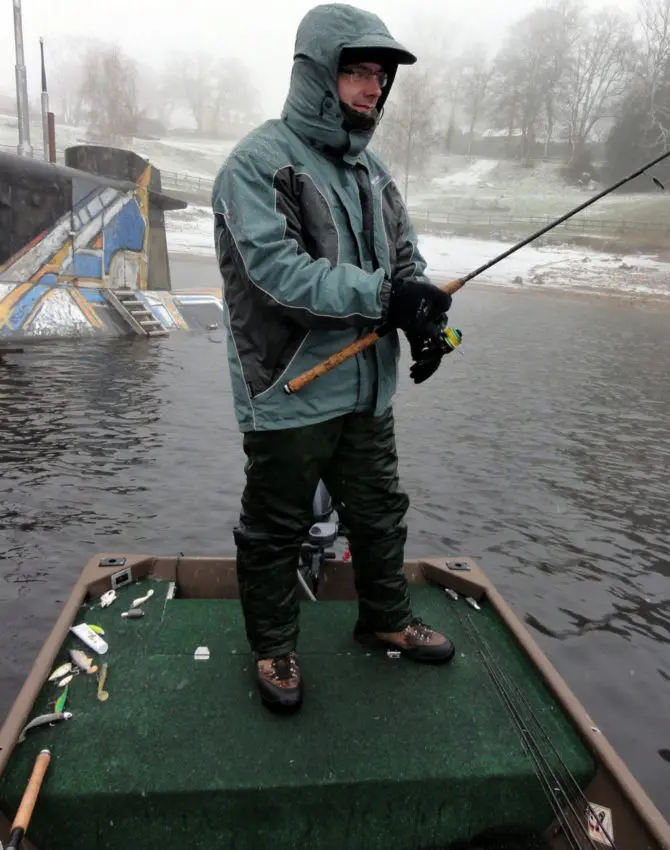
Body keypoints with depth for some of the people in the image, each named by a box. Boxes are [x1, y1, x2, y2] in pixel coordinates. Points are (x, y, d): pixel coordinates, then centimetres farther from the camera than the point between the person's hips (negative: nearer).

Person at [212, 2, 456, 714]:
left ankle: (386, 619, 43)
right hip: (288, 392, -7)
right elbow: (278, 271, -23)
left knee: (380, 512, 20)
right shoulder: (257, 163, -11)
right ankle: (273, 645, 33)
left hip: (367, 388, 8)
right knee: (275, 528, 9)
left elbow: (404, 255, 13)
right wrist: (382, 295, -27)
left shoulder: (369, 167, 12)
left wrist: (425, 318, -7)